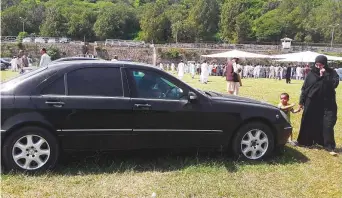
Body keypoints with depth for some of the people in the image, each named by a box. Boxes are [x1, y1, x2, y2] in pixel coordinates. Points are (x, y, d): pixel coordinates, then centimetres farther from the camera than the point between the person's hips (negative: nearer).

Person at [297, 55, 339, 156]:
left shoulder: (332, 73, -1)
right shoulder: (311, 73, 1)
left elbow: (334, 84, -17)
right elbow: (304, 88, 4)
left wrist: (324, 75, -22)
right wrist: (301, 101, 4)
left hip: (327, 104, -2)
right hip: (312, 103, 2)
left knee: (327, 124, -5)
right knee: (308, 124, 10)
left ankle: (329, 147, 1)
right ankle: (305, 142, 26)